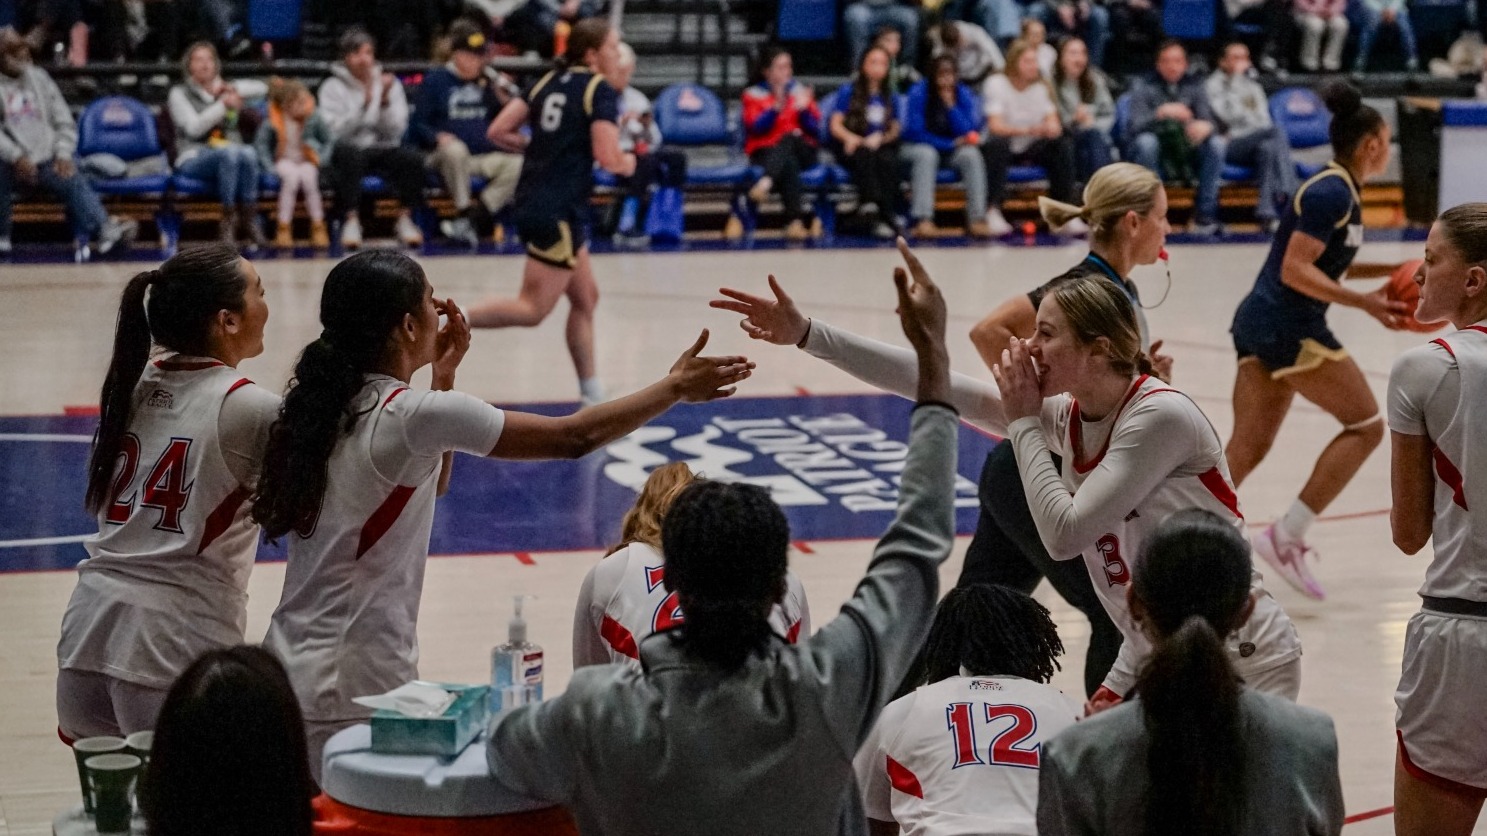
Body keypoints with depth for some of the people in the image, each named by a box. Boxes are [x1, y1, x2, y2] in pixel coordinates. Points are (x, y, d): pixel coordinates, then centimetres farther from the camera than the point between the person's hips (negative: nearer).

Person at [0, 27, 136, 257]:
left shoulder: (39, 78, 16)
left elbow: (65, 122, 15)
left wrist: (63, 154, -3)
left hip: (46, 160, 3)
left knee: (74, 181, -26)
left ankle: (105, 229, -48)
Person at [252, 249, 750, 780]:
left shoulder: (324, 407, 8)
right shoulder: (412, 415, -16)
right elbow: (575, 437, -12)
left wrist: (441, 376, 15)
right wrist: (676, 387, 1)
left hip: (290, 669, 8)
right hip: (350, 690, -8)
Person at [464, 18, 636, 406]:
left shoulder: (548, 82, 12)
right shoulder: (600, 90, -9)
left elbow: (498, 131, 7)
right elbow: (608, 159, -17)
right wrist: (628, 163, 5)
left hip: (532, 200, 9)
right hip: (560, 210, -9)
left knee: (585, 299, 16)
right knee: (533, 308, -3)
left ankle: (592, 397, 19)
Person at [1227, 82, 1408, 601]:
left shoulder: (1337, 189, 16)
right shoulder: (1332, 193, -14)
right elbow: (1295, 271, -20)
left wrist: (1392, 271, 22)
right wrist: (1365, 303, -22)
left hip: (1261, 324, 9)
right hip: (1289, 327, -9)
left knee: (1246, 450, 5)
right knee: (1365, 424, 0)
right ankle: (1288, 537, -3)